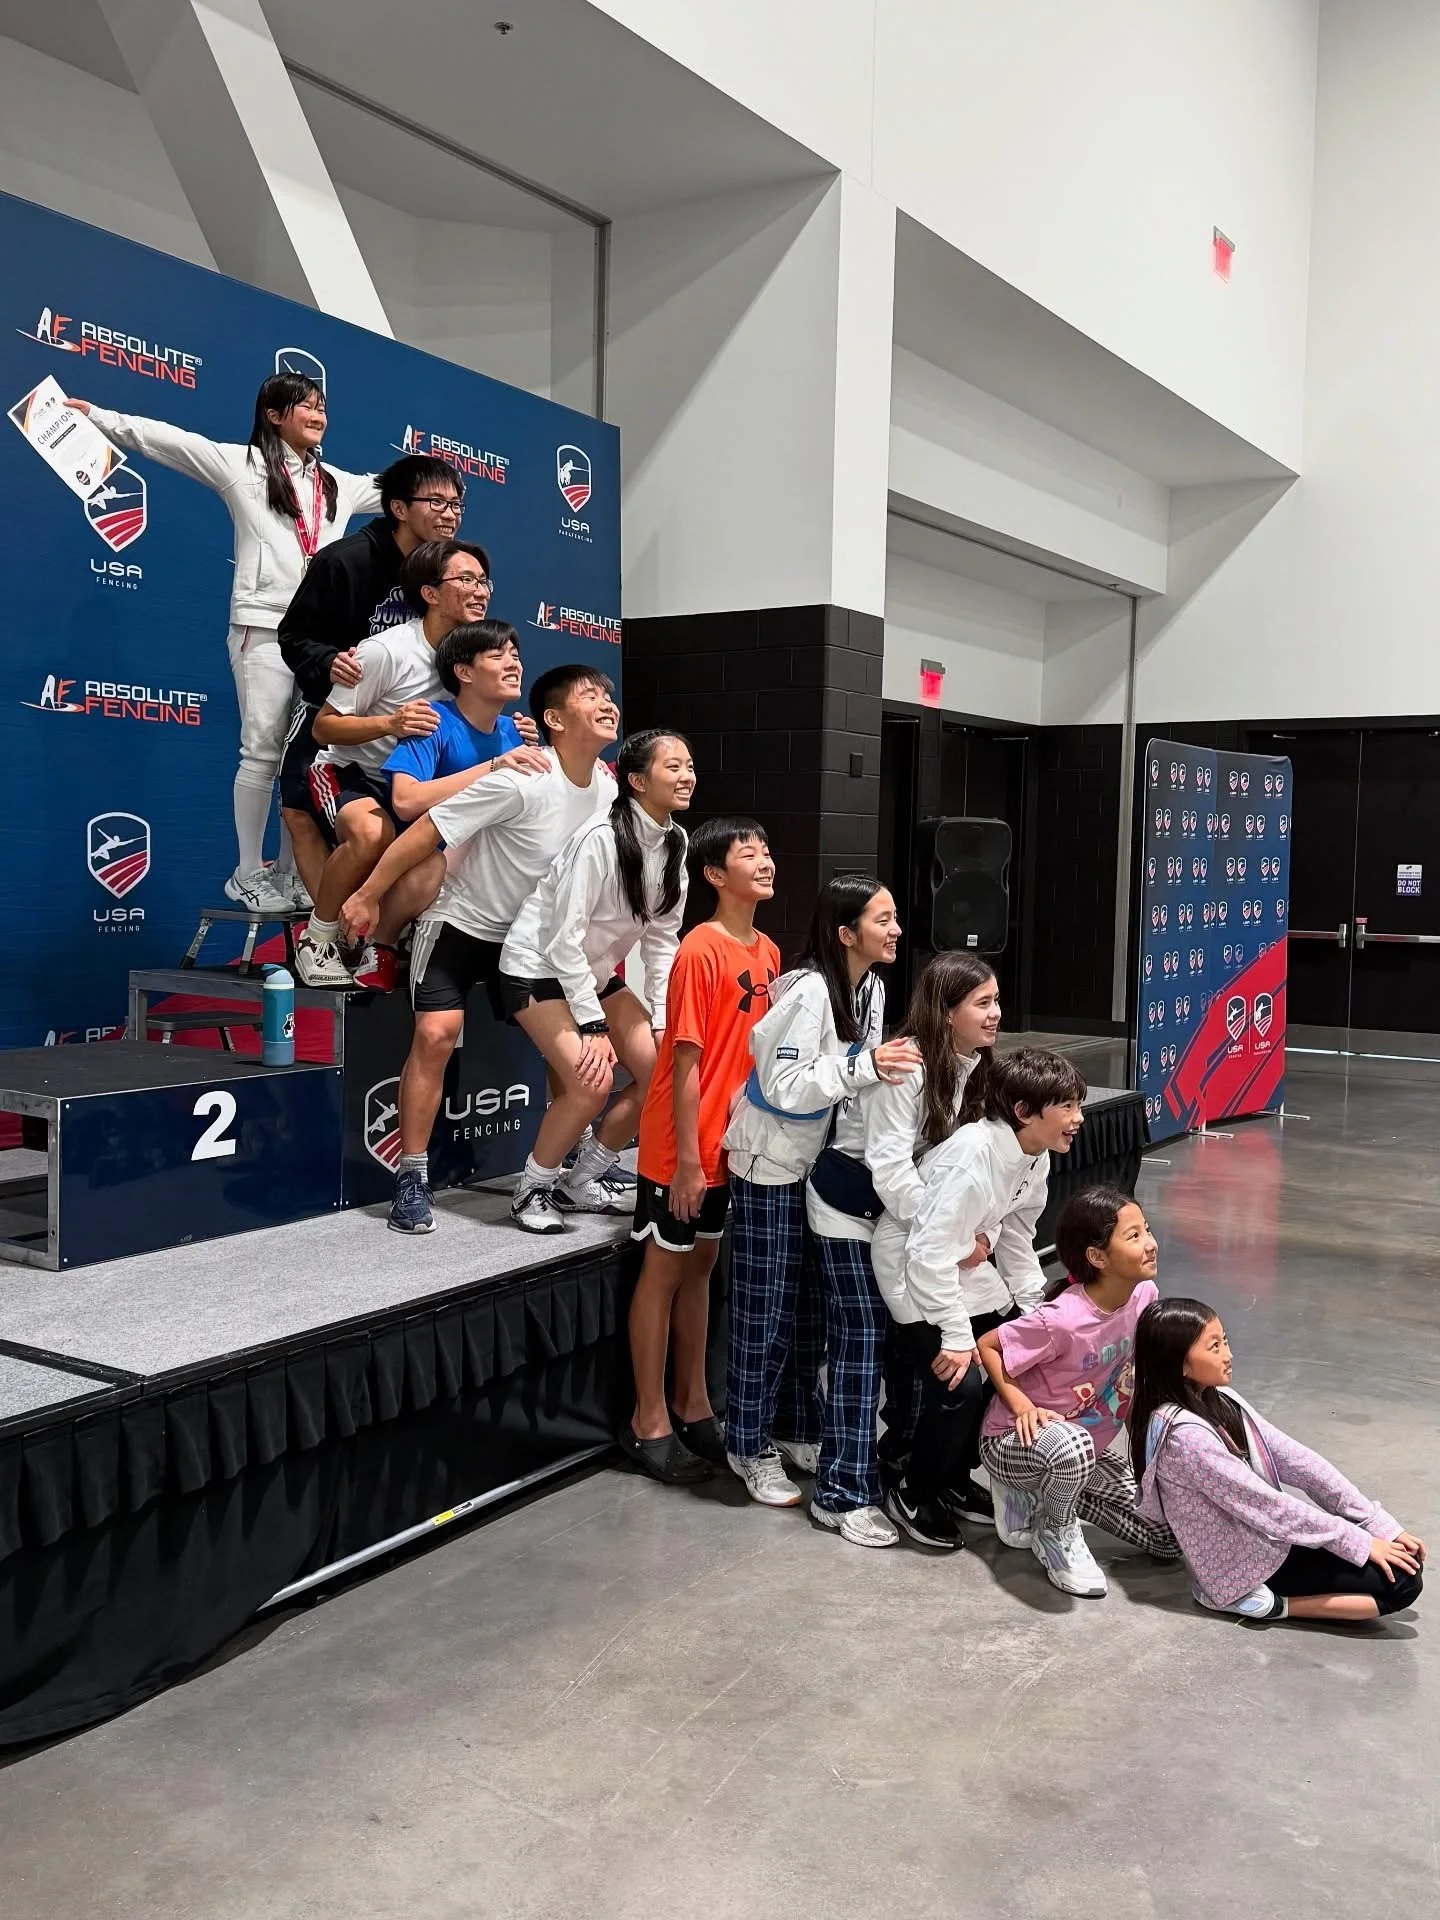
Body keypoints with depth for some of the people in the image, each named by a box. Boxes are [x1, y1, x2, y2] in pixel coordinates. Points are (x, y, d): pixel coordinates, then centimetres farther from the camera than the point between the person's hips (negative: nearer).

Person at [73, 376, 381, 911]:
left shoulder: (338, 484, 19)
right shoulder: (241, 464, 5)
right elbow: (164, 439, 1)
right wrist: (94, 414, -4)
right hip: (263, 629, -5)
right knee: (263, 752, -6)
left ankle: (291, 872, 10)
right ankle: (248, 874, 2)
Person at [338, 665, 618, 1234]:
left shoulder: (606, 787, -6)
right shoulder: (521, 781, -27)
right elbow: (425, 831, -23)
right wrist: (367, 897, -19)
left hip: (524, 933, 6)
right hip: (459, 920, -6)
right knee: (437, 1034, -18)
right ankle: (411, 1178, -7)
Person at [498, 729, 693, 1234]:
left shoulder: (675, 841, -4)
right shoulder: (601, 838, -26)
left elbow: (662, 937, 2)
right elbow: (564, 938, -25)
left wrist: (663, 1020, -2)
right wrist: (592, 1025, -23)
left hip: (595, 972, 8)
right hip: (537, 966, -8)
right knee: (591, 1082, -23)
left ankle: (582, 1182, 14)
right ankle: (532, 1191, 0)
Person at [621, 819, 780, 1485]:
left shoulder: (767, 953, 5)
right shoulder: (701, 951, -18)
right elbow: (685, 1062, -19)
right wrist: (686, 1159, -18)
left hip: (733, 1146, 8)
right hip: (682, 1149, -8)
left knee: (700, 1266, 17)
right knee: (663, 1270, 5)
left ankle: (693, 1408, 30)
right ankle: (649, 1422, 16)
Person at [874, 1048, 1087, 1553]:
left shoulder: (1035, 1157, -4)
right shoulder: (975, 1154, -32)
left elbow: (1017, 1241, 10)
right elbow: (930, 1252, -33)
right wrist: (956, 1336, -28)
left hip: (966, 1267, 9)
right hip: (914, 1271, -9)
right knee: (959, 1383, -19)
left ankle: (954, 1477, 23)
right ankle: (913, 1495, 5)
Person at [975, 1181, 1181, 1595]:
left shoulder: (1144, 1295, -12)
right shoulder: (1061, 1321, -31)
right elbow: (987, 1346, -18)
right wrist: (1023, 1405, -28)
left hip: (1091, 1446, 7)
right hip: (1018, 1438, -7)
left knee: (1170, 1539, 3)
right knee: (1074, 1446, -42)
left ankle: (1043, 1493, 15)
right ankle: (1055, 1534, -9)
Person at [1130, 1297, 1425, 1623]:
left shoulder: (1221, 1400, 1)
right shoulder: (1185, 1434, -26)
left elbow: (1294, 1459, -1)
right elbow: (1263, 1504, -23)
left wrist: (1380, 1523, -4)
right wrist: (1358, 1542, -16)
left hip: (1269, 1538, 9)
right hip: (1246, 1568, -9)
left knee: (1404, 1555, 7)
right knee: (1401, 1580, -10)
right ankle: (1265, 1600, -8)